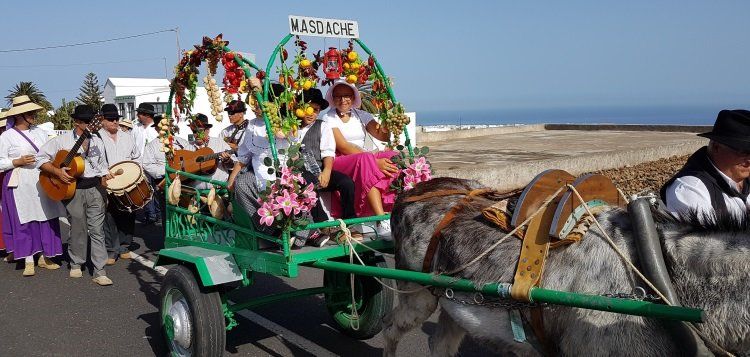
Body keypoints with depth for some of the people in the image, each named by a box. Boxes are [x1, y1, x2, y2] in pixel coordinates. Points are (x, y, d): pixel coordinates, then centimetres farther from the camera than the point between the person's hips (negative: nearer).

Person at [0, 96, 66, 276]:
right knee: (24, 221, -1)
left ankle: (45, 257, 17)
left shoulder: (40, 132, 12)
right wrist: (18, 162, -16)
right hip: (21, 185, -4)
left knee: (47, 219, 5)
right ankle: (28, 261, 8)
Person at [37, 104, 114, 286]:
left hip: (95, 188, 2)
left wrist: (106, 179, 3)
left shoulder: (97, 141, 12)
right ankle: (76, 264, 28)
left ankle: (99, 272, -2)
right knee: (78, 228, 7)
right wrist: (57, 171, -12)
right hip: (74, 189, -2)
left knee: (97, 230, -2)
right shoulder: (62, 140, 1)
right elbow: (40, 158, 0)